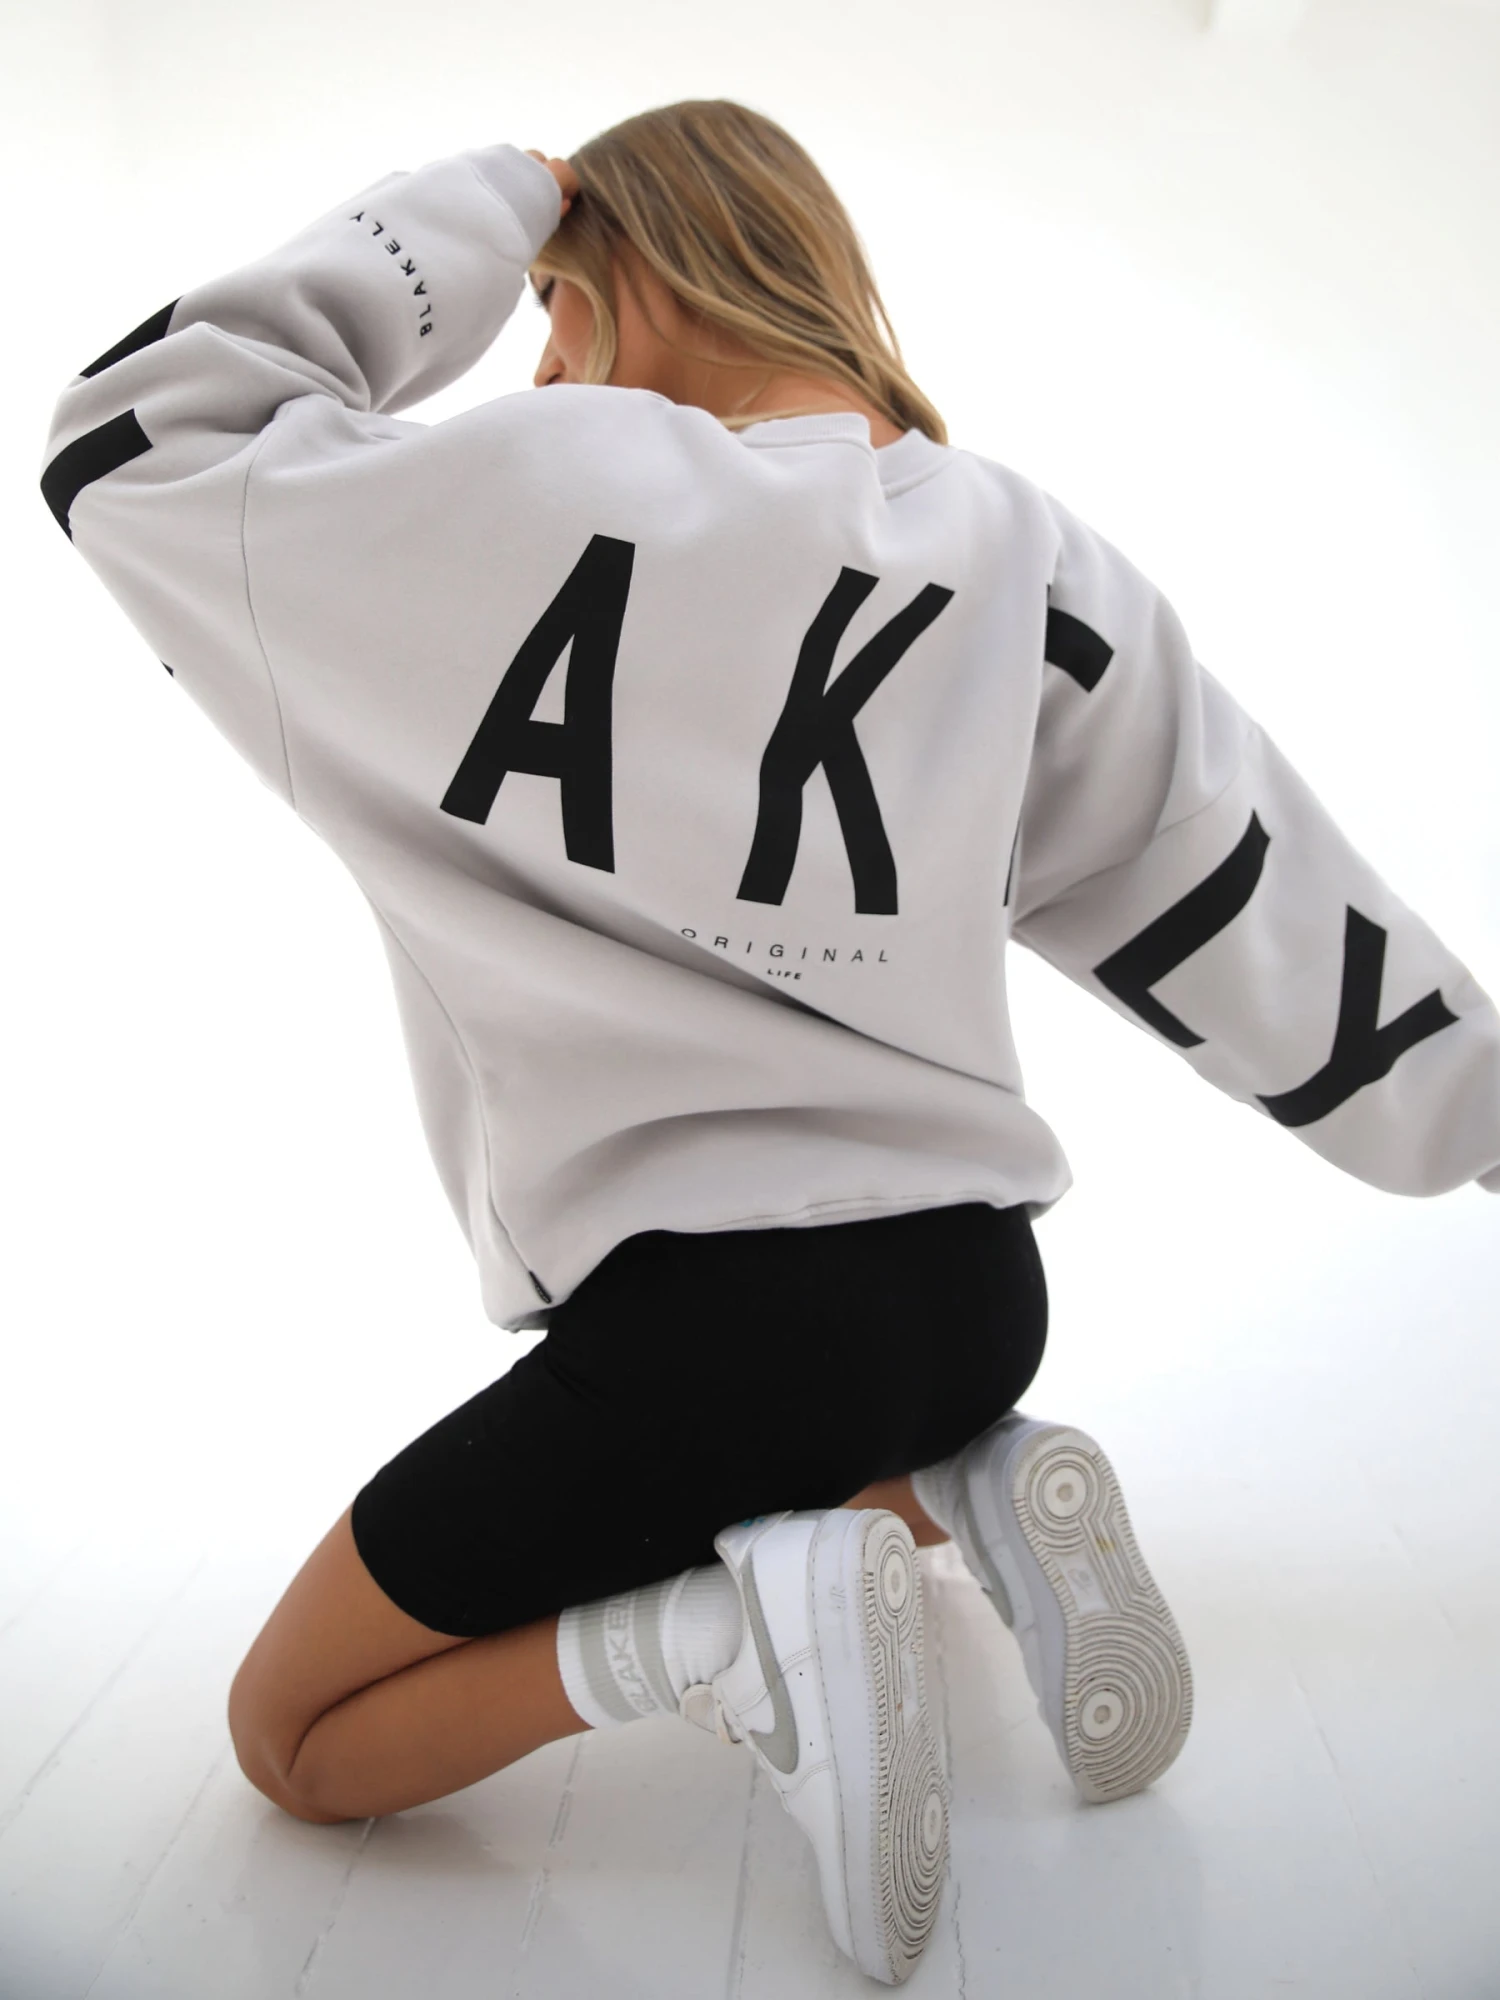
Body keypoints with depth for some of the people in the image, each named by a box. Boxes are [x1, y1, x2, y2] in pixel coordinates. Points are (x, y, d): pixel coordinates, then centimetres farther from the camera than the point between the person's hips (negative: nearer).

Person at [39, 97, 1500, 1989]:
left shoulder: (551, 496, -13)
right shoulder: (1030, 556, 4)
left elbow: (128, 446, -3)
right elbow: (1253, 895, 8)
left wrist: (472, 208, 2)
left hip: (700, 1311, -6)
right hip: (975, 1281, 7)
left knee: (292, 1742, 15)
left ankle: (718, 1631, -10)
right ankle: (974, 1493, 9)